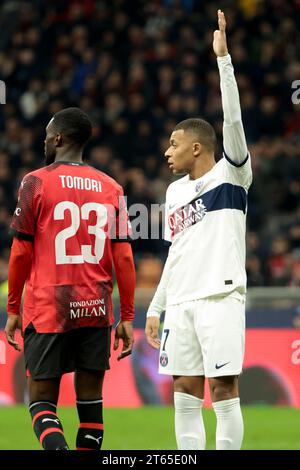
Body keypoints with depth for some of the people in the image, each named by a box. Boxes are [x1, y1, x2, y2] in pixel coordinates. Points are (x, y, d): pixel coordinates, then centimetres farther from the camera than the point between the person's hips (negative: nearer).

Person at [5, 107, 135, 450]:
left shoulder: (36, 183, -3)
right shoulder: (111, 188, 7)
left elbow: (21, 252, -3)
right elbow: (123, 257, 3)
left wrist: (13, 310, 5)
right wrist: (127, 318, 7)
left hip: (47, 310, -3)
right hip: (97, 311, 3)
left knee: (41, 400, 1)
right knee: (90, 397, 9)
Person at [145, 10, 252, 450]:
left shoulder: (230, 174, 0)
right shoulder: (174, 191, 18)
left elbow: (233, 120, -14)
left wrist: (223, 57, -20)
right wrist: (155, 307, 19)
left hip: (219, 295, -6)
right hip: (180, 300, 6)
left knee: (223, 387, -7)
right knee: (185, 392, 4)